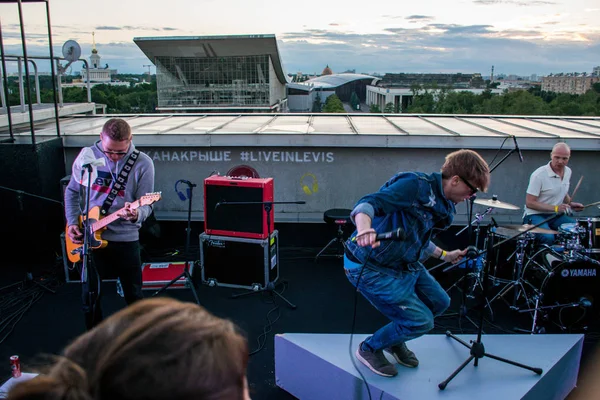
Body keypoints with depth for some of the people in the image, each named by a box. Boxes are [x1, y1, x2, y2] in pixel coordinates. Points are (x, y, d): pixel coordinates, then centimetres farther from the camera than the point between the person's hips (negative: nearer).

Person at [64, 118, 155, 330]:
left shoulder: (142, 164, -11)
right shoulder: (86, 155, -4)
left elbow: (146, 205, -11)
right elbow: (72, 191, 9)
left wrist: (136, 215, -34)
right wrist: (72, 223, -2)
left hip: (125, 239, -2)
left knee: (133, 294, 10)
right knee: (90, 294, 14)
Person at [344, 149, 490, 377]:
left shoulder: (444, 207, 5)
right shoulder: (416, 185, -24)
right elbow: (369, 203, -37)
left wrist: (445, 255, 21)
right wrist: (364, 229, -57)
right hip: (371, 267, -10)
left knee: (439, 303, 16)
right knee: (422, 320, -6)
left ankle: (395, 340, 37)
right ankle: (369, 349, 18)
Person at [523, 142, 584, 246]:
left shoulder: (568, 172, 6)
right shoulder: (539, 175, -18)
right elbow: (529, 203, -18)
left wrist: (571, 204, 5)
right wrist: (555, 208, -23)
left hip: (556, 216, 7)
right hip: (536, 215, -7)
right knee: (548, 238, -33)